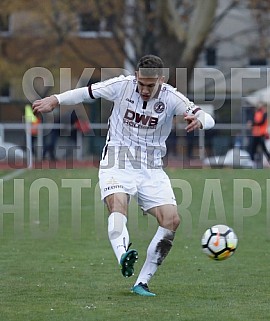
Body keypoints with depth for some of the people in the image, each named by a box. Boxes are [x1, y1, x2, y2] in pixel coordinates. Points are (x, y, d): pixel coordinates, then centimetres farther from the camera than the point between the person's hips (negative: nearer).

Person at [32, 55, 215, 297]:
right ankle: (123, 255, -60)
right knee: (118, 204, -31)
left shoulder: (171, 98, -8)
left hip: (151, 167, 2)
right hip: (117, 164, -2)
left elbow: (207, 119, -15)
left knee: (171, 219, -13)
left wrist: (198, 120, -38)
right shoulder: (123, 85, -7)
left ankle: (142, 282, -5)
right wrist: (55, 101, 6)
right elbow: (87, 93, 7)